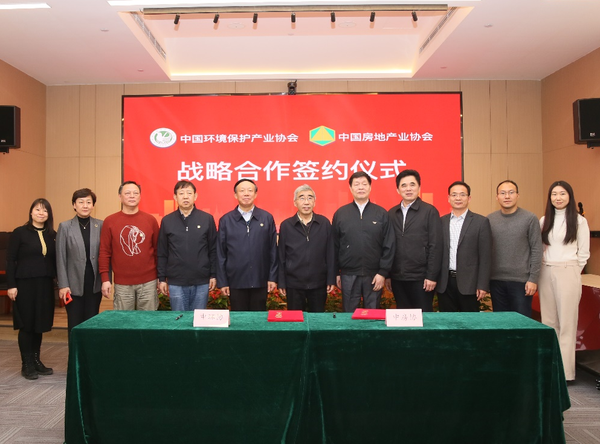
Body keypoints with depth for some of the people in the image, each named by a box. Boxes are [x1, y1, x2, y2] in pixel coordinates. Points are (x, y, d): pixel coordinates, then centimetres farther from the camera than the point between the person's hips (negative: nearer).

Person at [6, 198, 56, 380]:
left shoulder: (52, 235, 7)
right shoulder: (19, 233, -4)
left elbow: (56, 260, 7)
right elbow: (10, 260, -5)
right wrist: (11, 285, -10)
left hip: (45, 285, 4)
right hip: (25, 284, -3)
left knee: (39, 323, 11)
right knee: (26, 324, 4)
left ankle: (36, 360, 24)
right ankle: (27, 364, 15)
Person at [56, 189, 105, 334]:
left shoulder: (101, 225, 2)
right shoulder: (65, 226, 1)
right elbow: (60, 258, -1)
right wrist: (63, 285, -6)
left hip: (95, 284, 1)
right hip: (74, 285, -1)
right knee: (75, 325, 6)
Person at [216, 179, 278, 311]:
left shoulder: (267, 218, 1)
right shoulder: (225, 220, 1)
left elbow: (273, 250, 2)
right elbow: (220, 254, 2)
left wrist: (273, 277, -1)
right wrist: (222, 281, 0)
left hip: (260, 281, 0)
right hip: (235, 281, 0)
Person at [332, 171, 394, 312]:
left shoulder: (381, 214, 2)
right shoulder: (340, 214, 4)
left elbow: (389, 246, 0)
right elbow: (335, 246, 4)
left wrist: (383, 272, -5)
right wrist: (336, 272, 3)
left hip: (374, 275, 0)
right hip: (348, 275, 0)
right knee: (349, 315, 9)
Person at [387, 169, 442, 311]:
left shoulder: (430, 211, -2)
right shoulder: (391, 213, 9)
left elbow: (435, 246, -6)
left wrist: (431, 276, -11)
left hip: (421, 278, -4)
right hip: (397, 278, 4)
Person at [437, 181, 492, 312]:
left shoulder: (481, 222, 0)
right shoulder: (441, 222, 8)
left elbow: (485, 257, -3)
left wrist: (483, 285, -8)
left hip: (468, 283, -2)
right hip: (444, 284, 3)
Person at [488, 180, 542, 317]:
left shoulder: (530, 219, -3)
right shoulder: (490, 219, 4)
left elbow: (536, 250, -4)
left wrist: (533, 279, -9)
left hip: (521, 280, -2)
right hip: (496, 280, 3)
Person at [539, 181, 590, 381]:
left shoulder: (579, 221, -1)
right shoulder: (544, 220, 9)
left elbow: (583, 253, 0)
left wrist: (571, 271, 0)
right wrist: (545, 268, 3)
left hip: (567, 273, -4)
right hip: (546, 273, 4)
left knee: (566, 322, 0)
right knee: (548, 321, 8)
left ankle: (565, 371, 7)